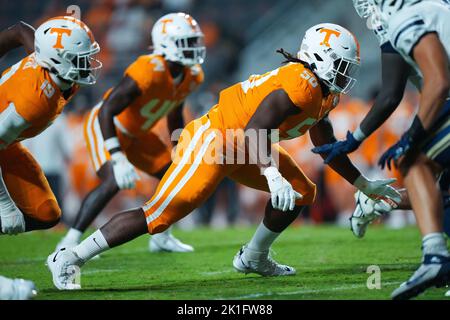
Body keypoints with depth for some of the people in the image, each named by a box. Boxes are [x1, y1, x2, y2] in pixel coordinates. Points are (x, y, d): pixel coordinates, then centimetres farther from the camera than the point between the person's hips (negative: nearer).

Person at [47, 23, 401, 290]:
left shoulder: (322, 94, 10)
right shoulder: (300, 85, -21)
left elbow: (328, 148, 23)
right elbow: (253, 132, -28)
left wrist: (365, 185, 26)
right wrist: (273, 175, -36)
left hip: (242, 146, 10)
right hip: (212, 141, -10)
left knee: (302, 192, 10)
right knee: (159, 214, -14)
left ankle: (254, 258, 25)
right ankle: (70, 259, -9)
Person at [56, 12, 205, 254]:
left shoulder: (192, 76, -8)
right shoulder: (148, 72, -35)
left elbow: (174, 115, 13)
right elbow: (106, 112, -34)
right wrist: (118, 159, -41)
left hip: (136, 133, 9)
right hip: (106, 127, -8)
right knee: (113, 182, -28)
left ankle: (161, 238, 24)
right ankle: (70, 242, -20)